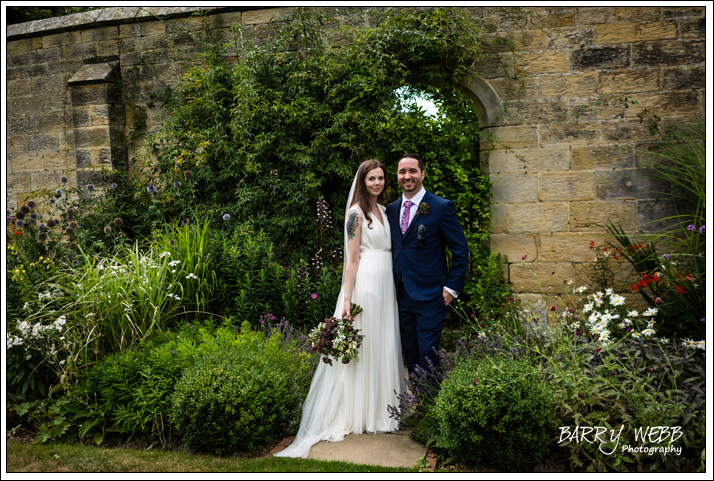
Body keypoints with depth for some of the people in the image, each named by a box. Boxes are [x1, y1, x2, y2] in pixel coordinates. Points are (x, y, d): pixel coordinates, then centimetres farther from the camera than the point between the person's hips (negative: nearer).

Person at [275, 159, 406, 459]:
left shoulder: (383, 210, 15)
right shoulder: (356, 212, -8)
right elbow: (352, 258, -12)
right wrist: (347, 299, -17)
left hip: (386, 285, 8)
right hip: (365, 284, -8)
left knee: (384, 346, 13)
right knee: (363, 347, -1)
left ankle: (382, 408, 26)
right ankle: (360, 412, 12)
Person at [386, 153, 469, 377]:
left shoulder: (441, 207, -7)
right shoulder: (391, 209, 10)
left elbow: (461, 251, -5)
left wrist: (451, 287, -10)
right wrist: (391, 287, 9)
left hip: (429, 296, -5)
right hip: (401, 296, 6)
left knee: (428, 354, -3)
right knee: (410, 354, 14)